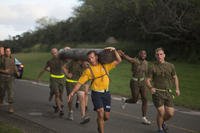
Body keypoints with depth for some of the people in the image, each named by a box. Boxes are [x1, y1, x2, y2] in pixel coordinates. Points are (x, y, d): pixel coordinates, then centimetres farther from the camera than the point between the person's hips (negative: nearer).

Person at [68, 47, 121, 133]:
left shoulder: (105, 65, 5)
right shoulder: (88, 70, -3)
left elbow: (118, 61, 6)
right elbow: (80, 83, -3)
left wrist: (114, 50, -4)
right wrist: (72, 93, -12)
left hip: (106, 93, 3)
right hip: (96, 94, -3)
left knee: (106, 116, 9)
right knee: (101, 113, -18)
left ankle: (100, 124, 41)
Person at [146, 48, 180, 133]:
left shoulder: (170, 66, 7)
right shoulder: (153, 67, -2)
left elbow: (175, 77, 21)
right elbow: (148, 80, -2)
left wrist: (177, 89, 10)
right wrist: (151, 88, -23)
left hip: (167, 93, 3)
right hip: (157, 93, -3)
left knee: (170, 113, -2)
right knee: (161, 112, -12)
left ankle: (163, 122, 33)